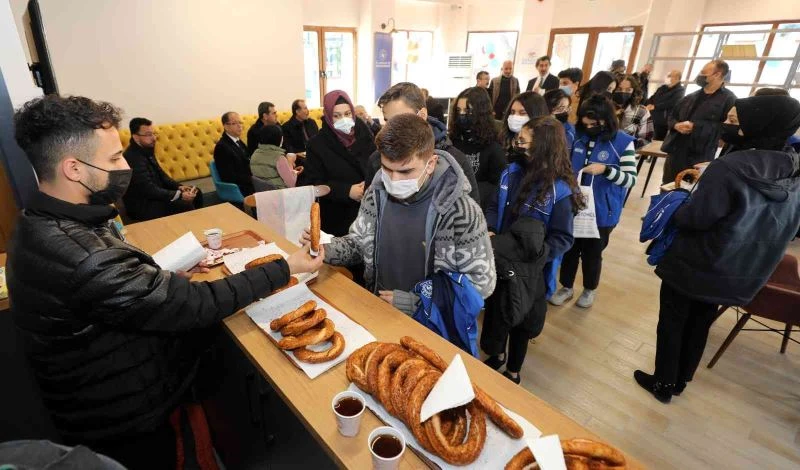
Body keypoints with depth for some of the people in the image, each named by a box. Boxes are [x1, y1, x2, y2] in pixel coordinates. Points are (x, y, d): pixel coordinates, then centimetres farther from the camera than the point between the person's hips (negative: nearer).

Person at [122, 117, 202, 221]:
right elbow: (149, 190, -28)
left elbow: (160, 174, 12)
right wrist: (180, 195, -28)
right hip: (141, 205, -9)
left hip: (154, 192, 9)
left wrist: (179, 187, -4)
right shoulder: (133, 158, -25)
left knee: (196, 193, 6)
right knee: (185, 206, -26)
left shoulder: (146, 150, 3)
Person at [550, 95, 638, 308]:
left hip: (602, 211, -3)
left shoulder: (623, 142, -12)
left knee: (592, 252, 14)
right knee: (569, 248, 16)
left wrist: (606, 170, -28)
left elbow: (631, 179, -13)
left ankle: (590, 289, 39)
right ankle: (566, 287, 37)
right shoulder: (578, 137, -1)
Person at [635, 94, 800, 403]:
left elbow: (694, 217, -23)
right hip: (742, 274, 7)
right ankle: (681, 381, 41)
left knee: (672, 324, 13)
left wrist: (676, 201, -2)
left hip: (693, 265, -7)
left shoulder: (730, 167, -26)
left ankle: (663, 384, 29)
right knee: (700, 326, 23)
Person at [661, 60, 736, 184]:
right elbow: (671, 116, 21)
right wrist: (676, 125, -3)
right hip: (675, 153, 7)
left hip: (699, 158, -6)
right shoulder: (691, 97, 17)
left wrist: (695, 127, -17)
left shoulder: (728, 99, -4)